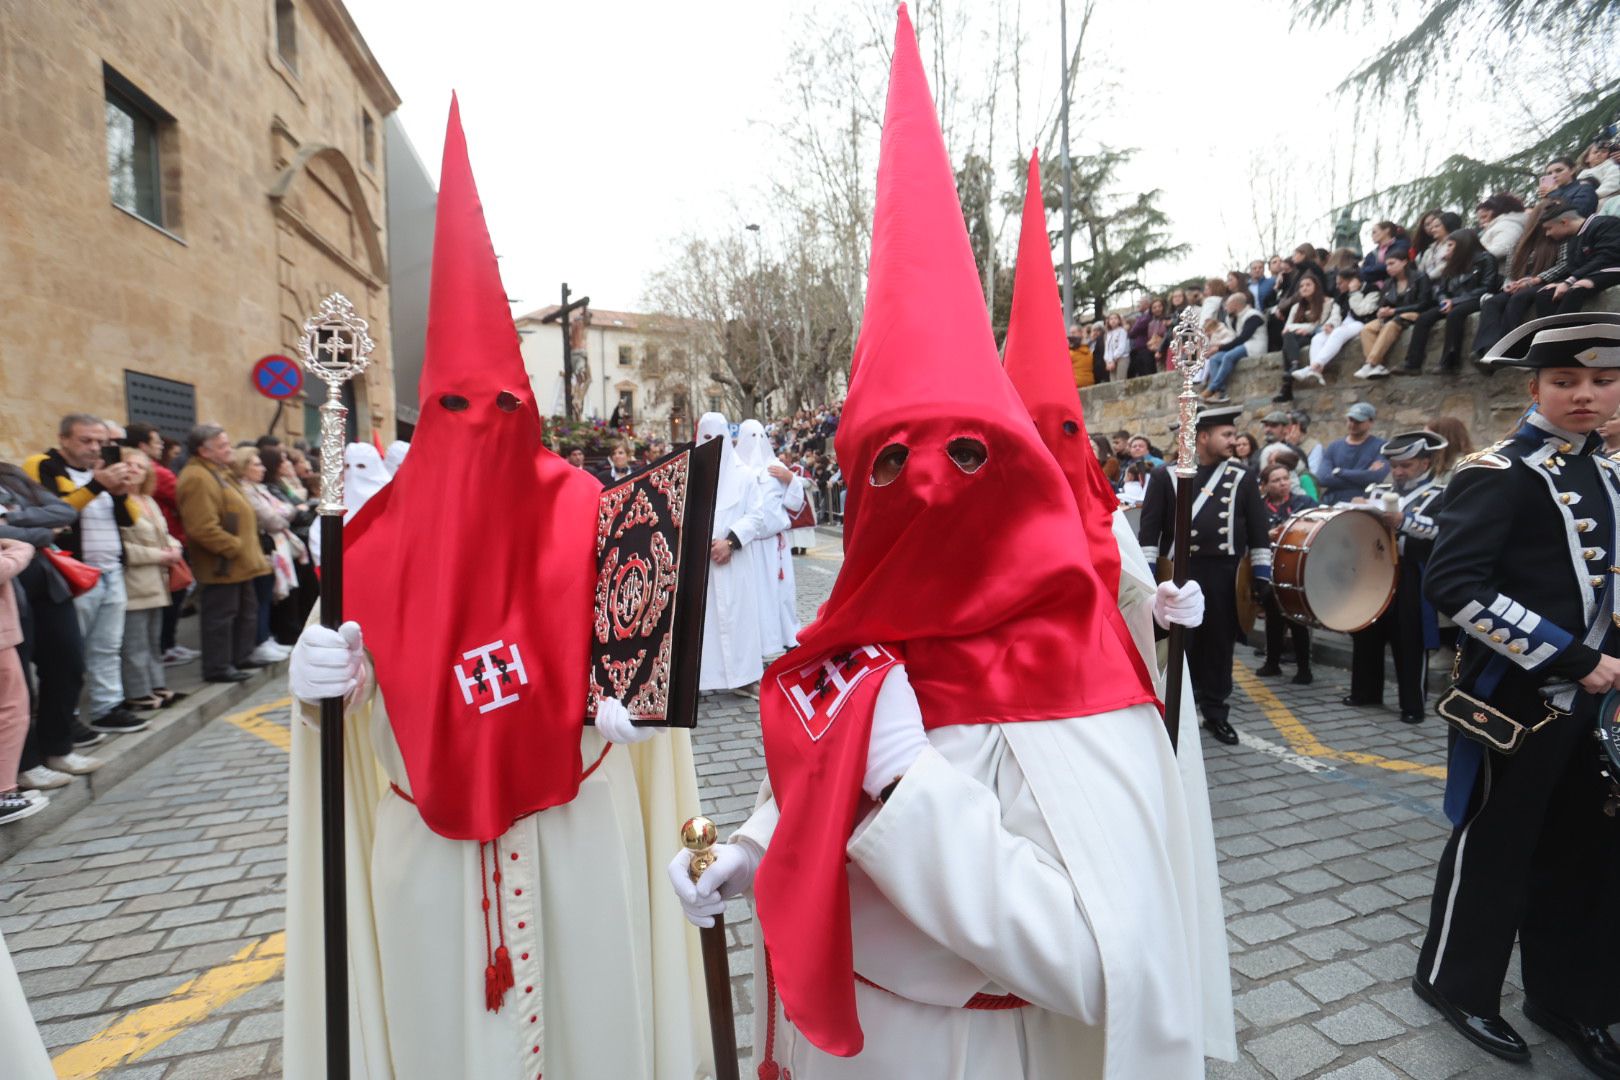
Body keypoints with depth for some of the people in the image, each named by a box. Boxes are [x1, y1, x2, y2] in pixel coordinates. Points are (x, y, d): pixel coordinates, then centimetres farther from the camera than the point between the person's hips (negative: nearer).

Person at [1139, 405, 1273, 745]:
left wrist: (1262, 576, 4)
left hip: (1225, 575, 3)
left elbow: (1258, 531, 10)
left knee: (1220, 644, 10)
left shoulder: (1243, 479, 9)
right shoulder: (1166, 476, 1)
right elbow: (1150, 528, -2)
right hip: (1178, 574, -2)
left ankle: (1216, 713, 22)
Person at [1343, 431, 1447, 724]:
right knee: (1366, 635, 12)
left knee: (1409, 643, 1)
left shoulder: (1439, 496, -1)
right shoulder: (1377, 489, 14)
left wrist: (1403, 521, -31)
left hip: (1410, 580, -5)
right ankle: (1365, 692, 26)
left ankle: (1413, 704, 12)